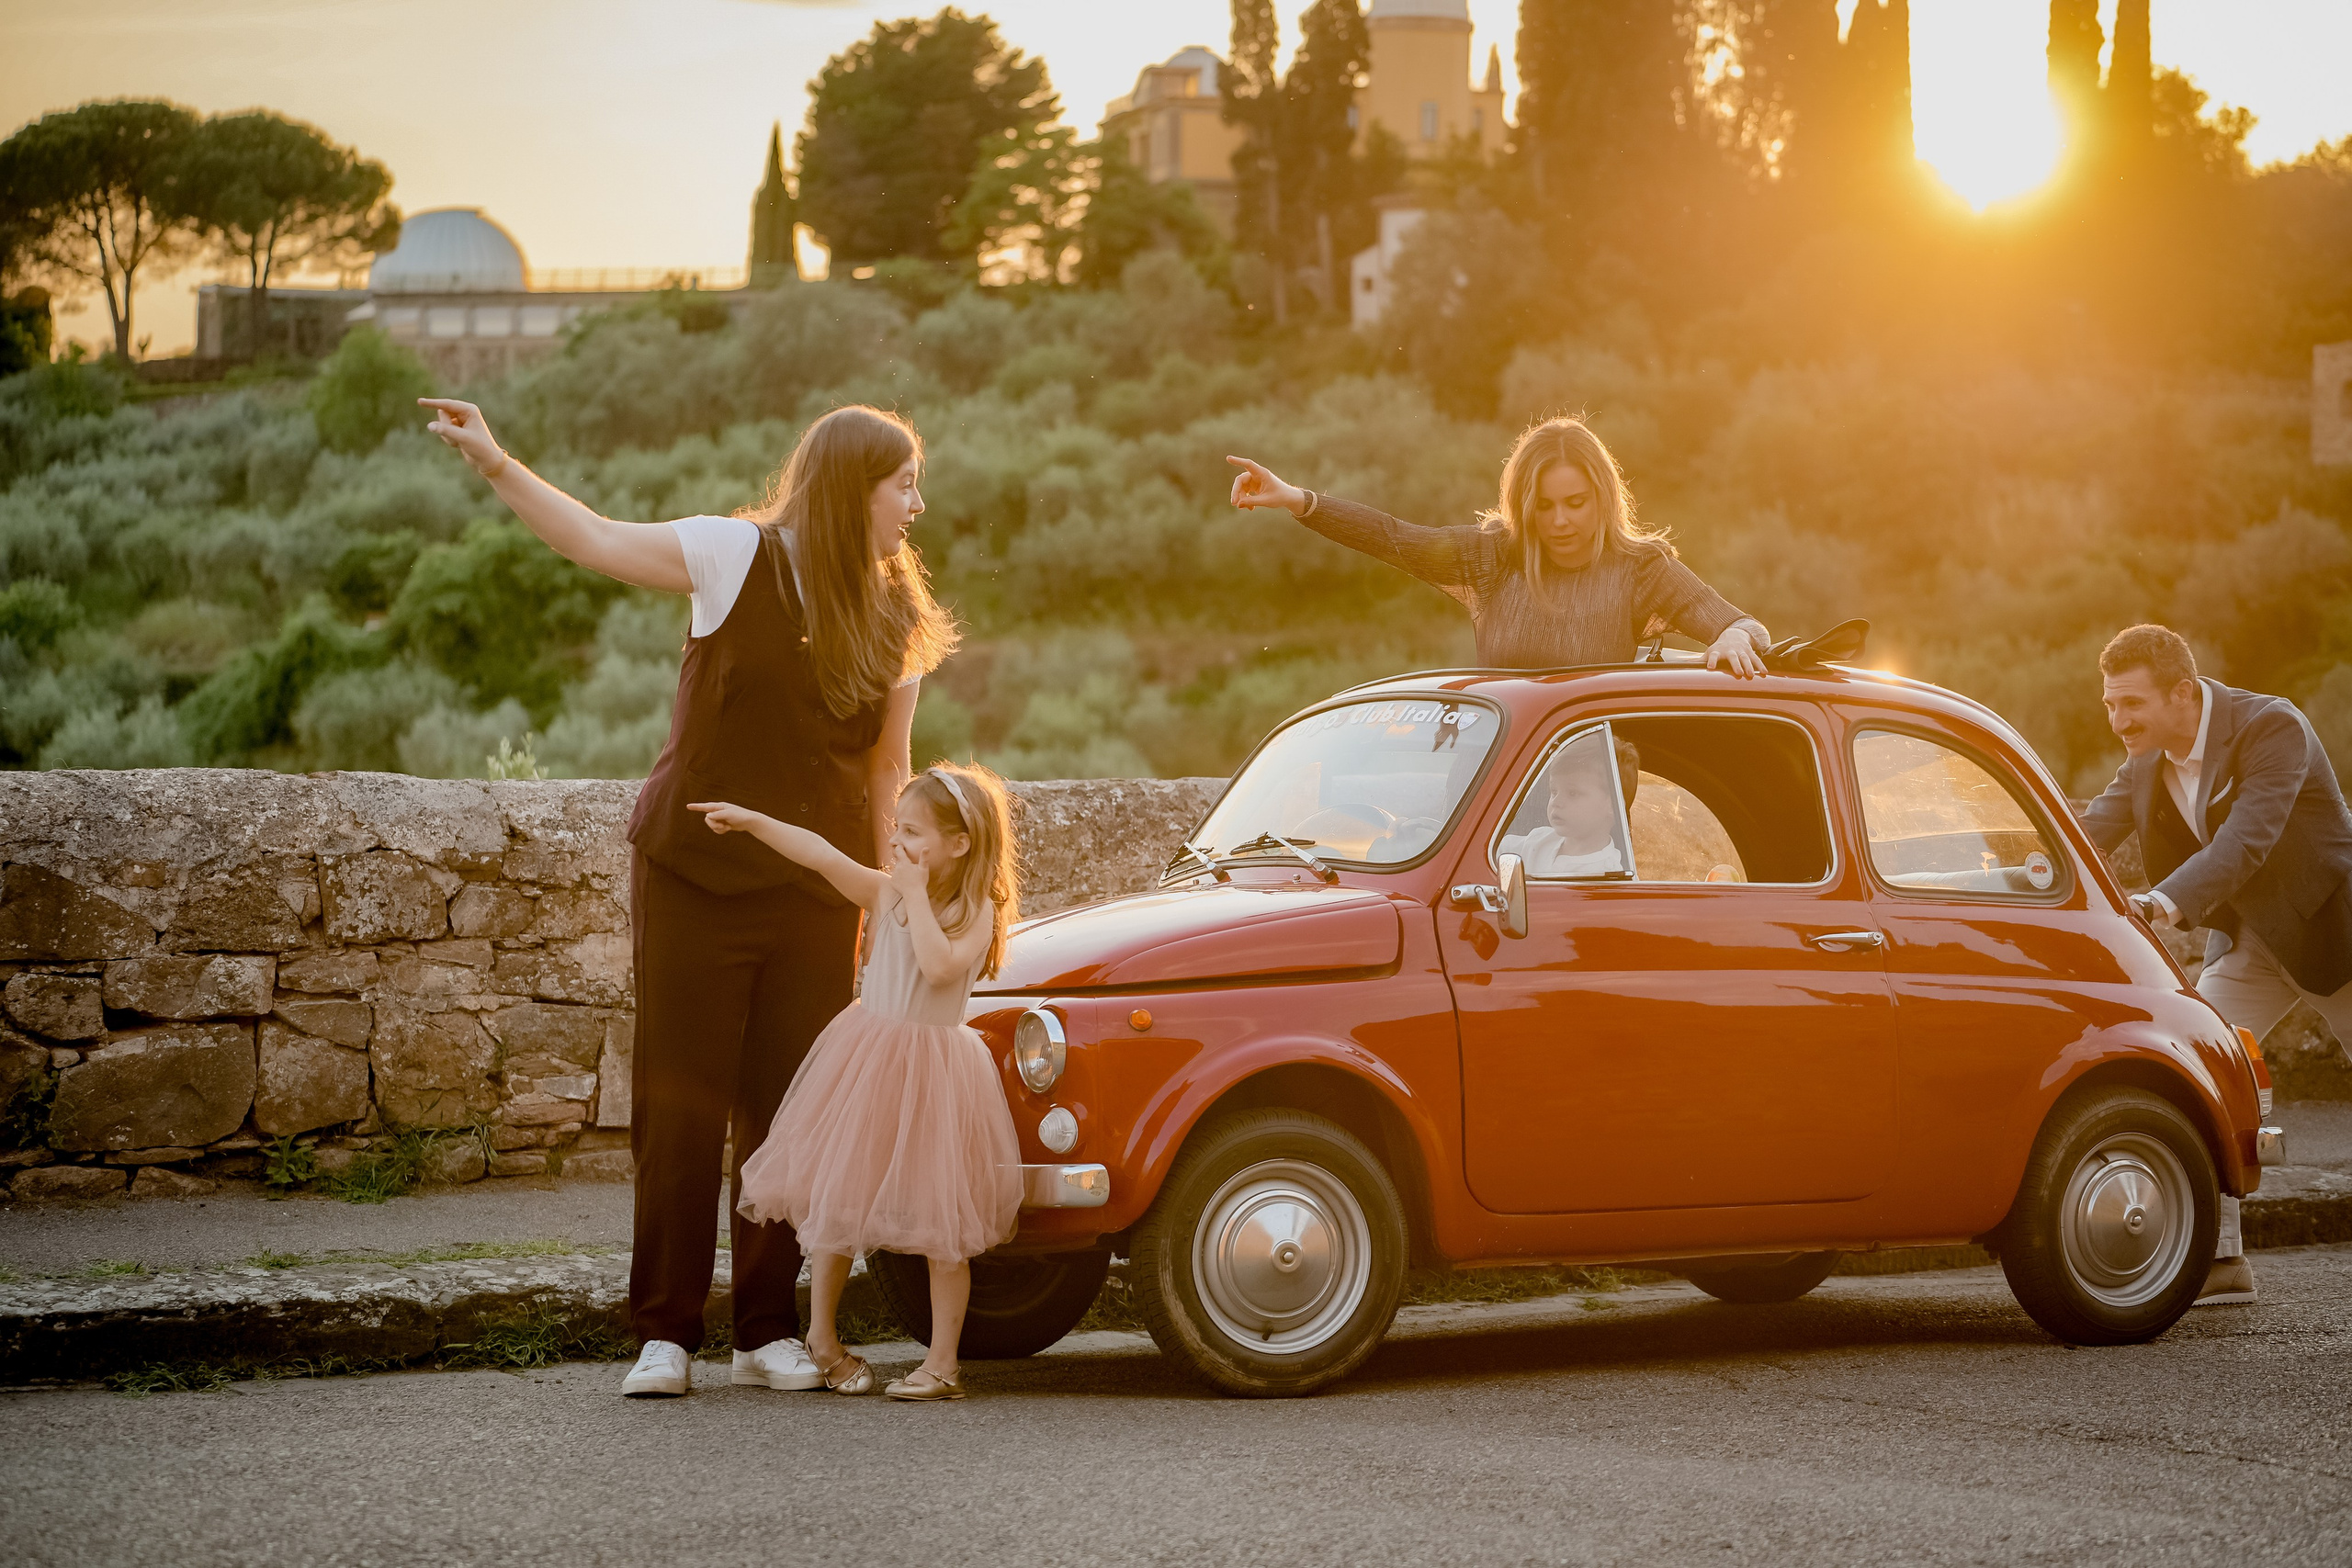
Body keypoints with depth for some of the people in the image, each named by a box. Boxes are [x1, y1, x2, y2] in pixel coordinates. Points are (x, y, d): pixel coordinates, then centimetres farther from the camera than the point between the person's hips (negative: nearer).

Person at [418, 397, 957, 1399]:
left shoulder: (899, 618, 7)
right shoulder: (738, 556, -5)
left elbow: (887, 771, 11)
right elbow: (597, 541, -8)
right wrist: (495, 465, -18)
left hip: (814, 898, 3)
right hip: (692, 876, -3)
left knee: (788, 1111, 3)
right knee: (680, 1102, -1)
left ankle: (771, 1332, 13)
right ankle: (664, 1334, 5)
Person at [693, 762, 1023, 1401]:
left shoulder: (978, 913, -9)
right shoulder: (884, 893, 1)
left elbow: (940, 967, -27)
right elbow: (820, 855, -7)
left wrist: (916, 894, -21)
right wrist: (750, 821, -15)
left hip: (934, 1069, -3)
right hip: (865, 1059, 3)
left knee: (940, 1216, 0)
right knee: (837, 1198, 8)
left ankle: (943, 1361, 8)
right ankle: (821, 1335, 24)